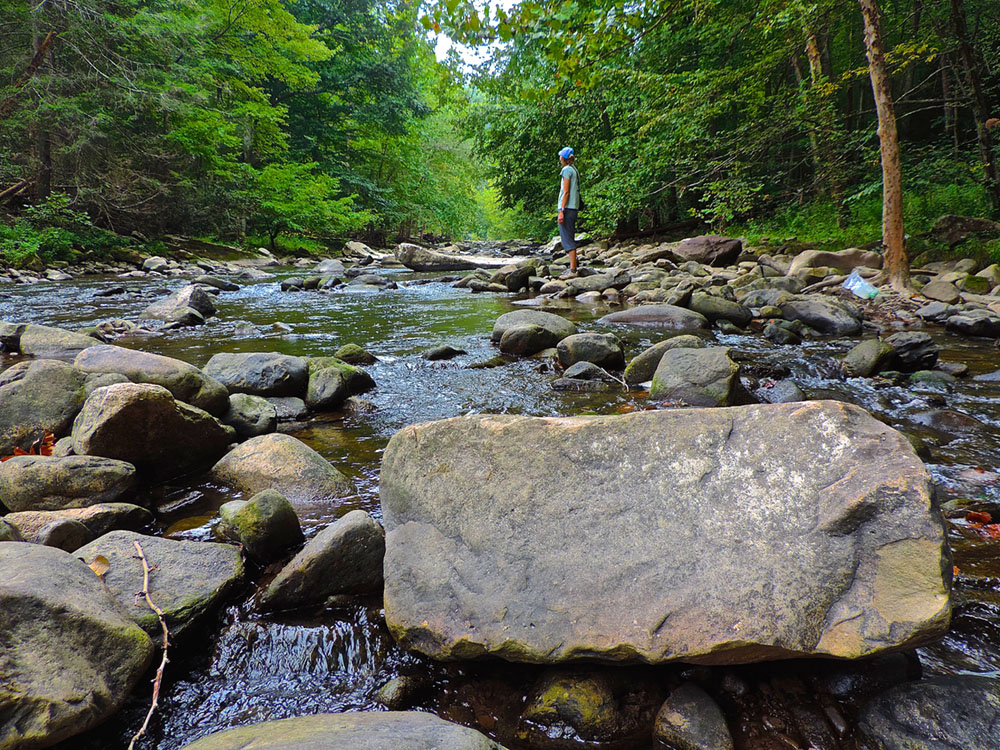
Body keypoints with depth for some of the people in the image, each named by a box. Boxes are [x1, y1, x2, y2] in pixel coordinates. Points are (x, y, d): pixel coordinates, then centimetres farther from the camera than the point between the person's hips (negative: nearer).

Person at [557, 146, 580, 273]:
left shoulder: (566, 170, -9)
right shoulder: (575, 170, 16)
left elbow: (566, 192, -15)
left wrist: (561, 211, -17)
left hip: (567, 208, -9)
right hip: (574, 208, 9)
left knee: (567, 239, -9)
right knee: (571, 239, 13)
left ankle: (573, 268, -13)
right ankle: (573, 267, 14)